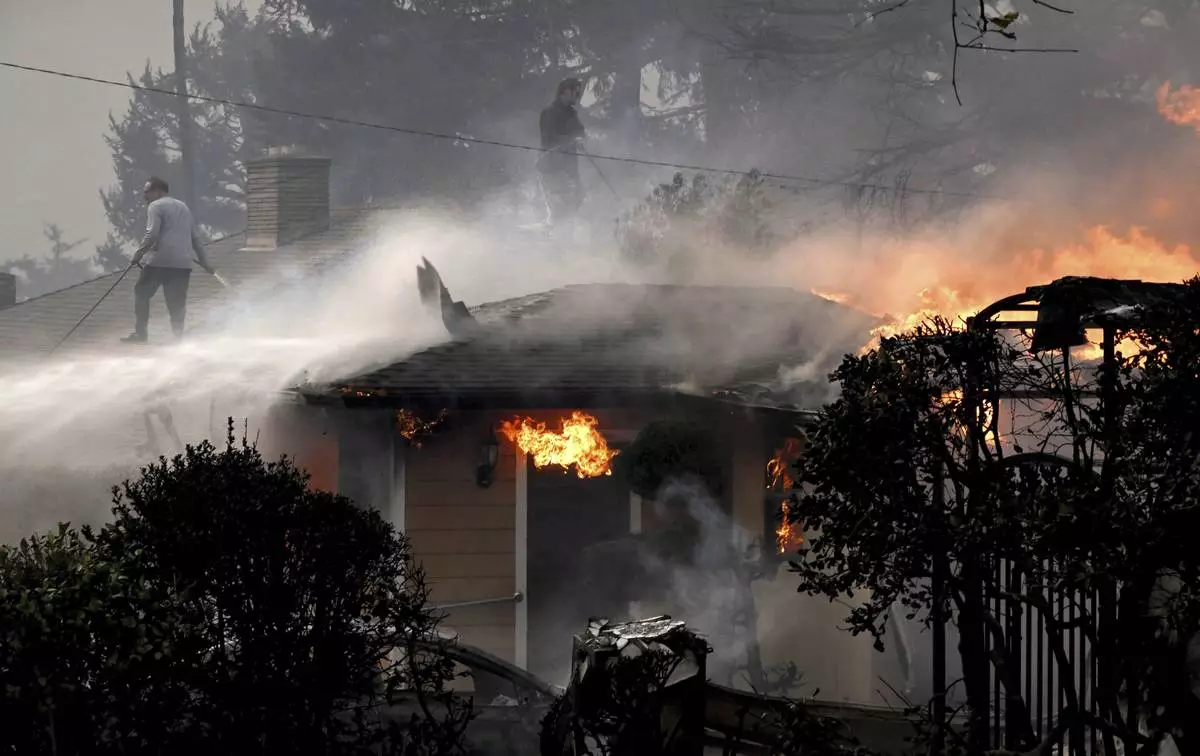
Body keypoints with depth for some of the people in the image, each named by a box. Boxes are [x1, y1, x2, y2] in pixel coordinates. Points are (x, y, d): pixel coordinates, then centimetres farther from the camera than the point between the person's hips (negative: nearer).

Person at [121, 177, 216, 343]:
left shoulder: (155, 206, -1)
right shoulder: (183, 207, 22)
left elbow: (152, 234, -15)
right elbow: (196, 237, 23)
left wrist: (139, 253, -5)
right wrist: (204, 262, 24)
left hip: (160, 261, -6)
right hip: (183, 263, 6)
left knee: (141, 292, 5)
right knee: (177, 301, 8)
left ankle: (140, 333, 2)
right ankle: (178, 335, 1)